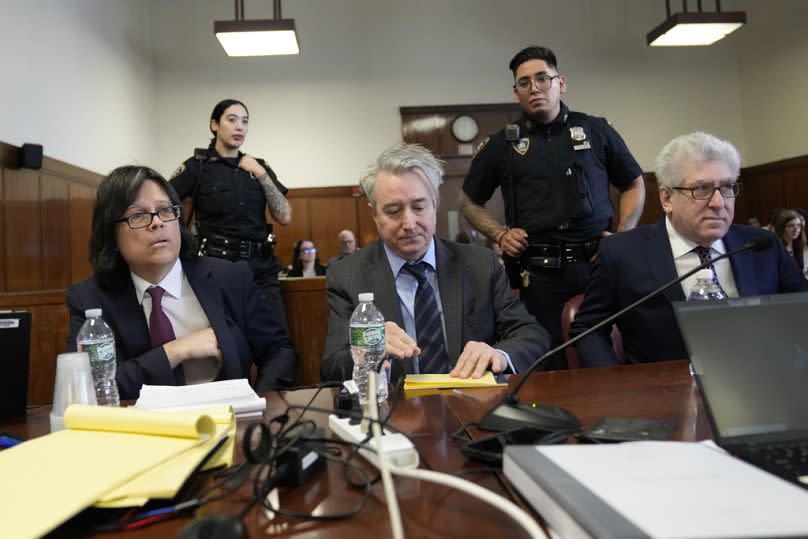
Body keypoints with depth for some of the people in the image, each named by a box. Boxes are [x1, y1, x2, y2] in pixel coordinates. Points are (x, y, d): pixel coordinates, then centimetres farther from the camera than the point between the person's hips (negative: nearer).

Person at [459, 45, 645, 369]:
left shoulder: (597, 131, 11)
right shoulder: (500, 145, 9)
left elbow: (634, 185, 19)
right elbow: (469, 202, 17)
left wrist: (623, 236, 3)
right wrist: (500, 234, 0)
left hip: (599, 264, 1)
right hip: (538, 273, -1)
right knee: (550, 367, 1)